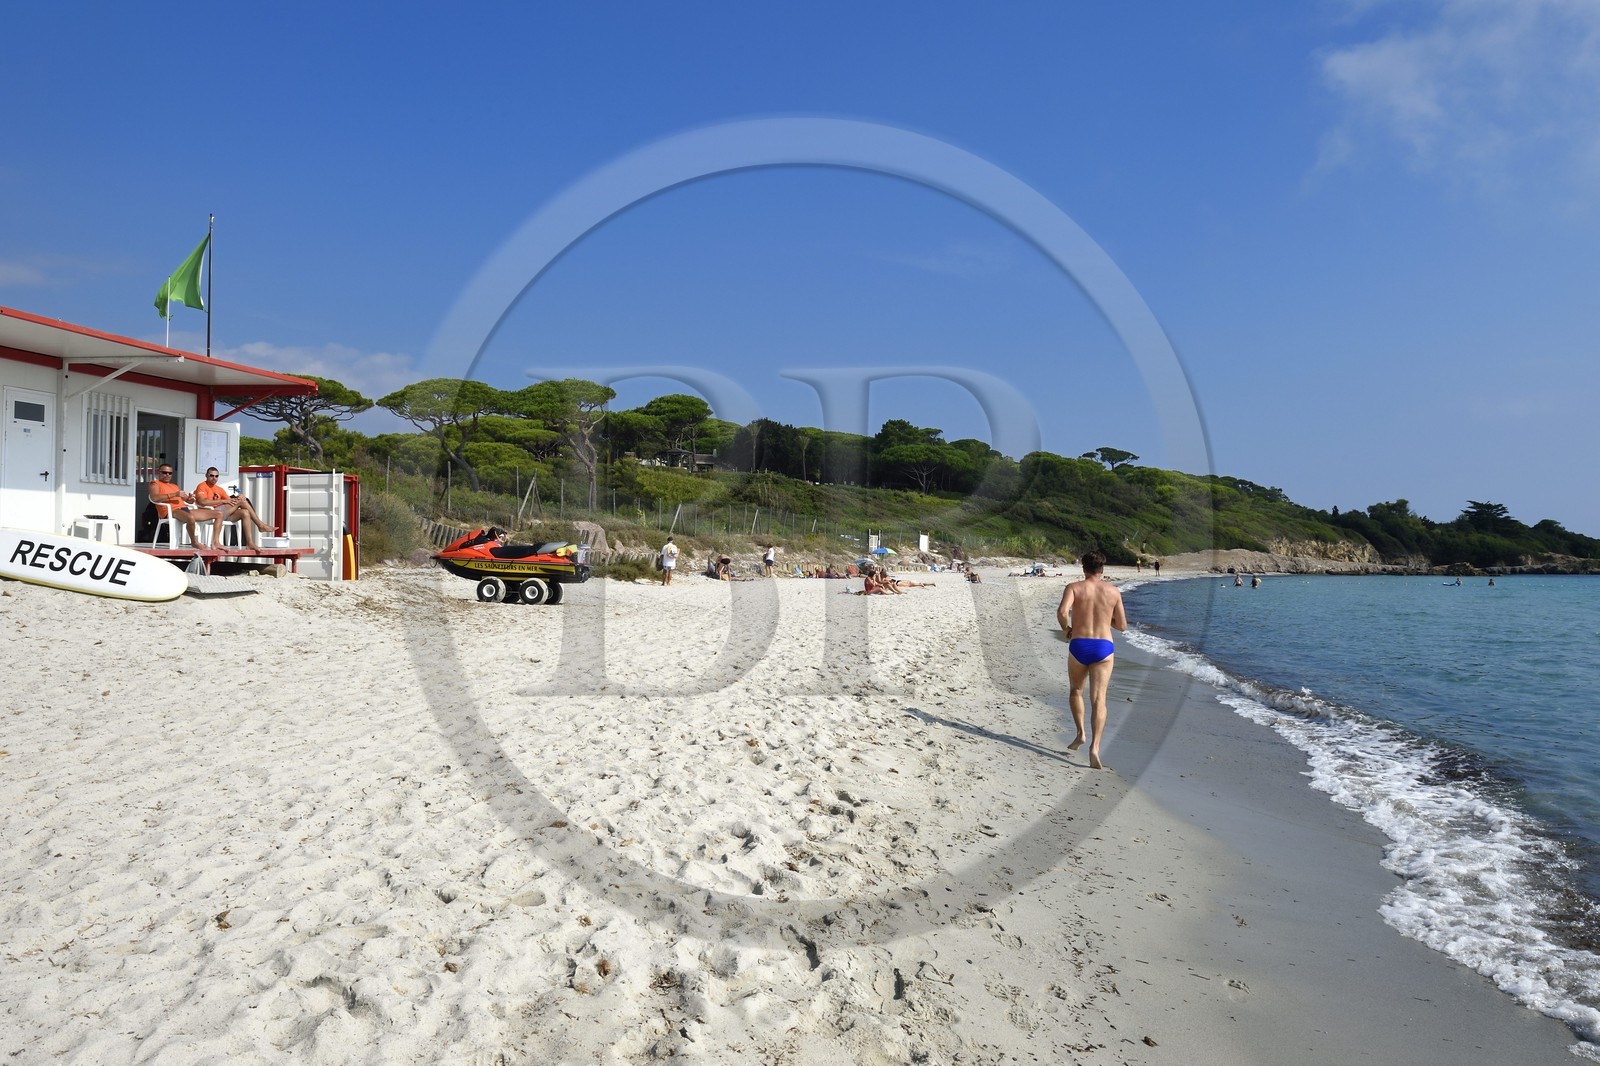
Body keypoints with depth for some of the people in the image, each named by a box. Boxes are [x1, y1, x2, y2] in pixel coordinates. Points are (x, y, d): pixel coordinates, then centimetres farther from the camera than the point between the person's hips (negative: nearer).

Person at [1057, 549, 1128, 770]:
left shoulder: (1074, 588, 1)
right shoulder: (1114, 591, 7)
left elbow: (1062, 611, -17)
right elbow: (1122, 625, 11)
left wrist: (1066, 629, 2)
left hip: (1078, 645, -1)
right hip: (1104, 647, 1)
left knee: (1076, 691, 23)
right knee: (1098, 699, -4)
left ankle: (1080, 733, 13)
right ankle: (1095, 747, -15)